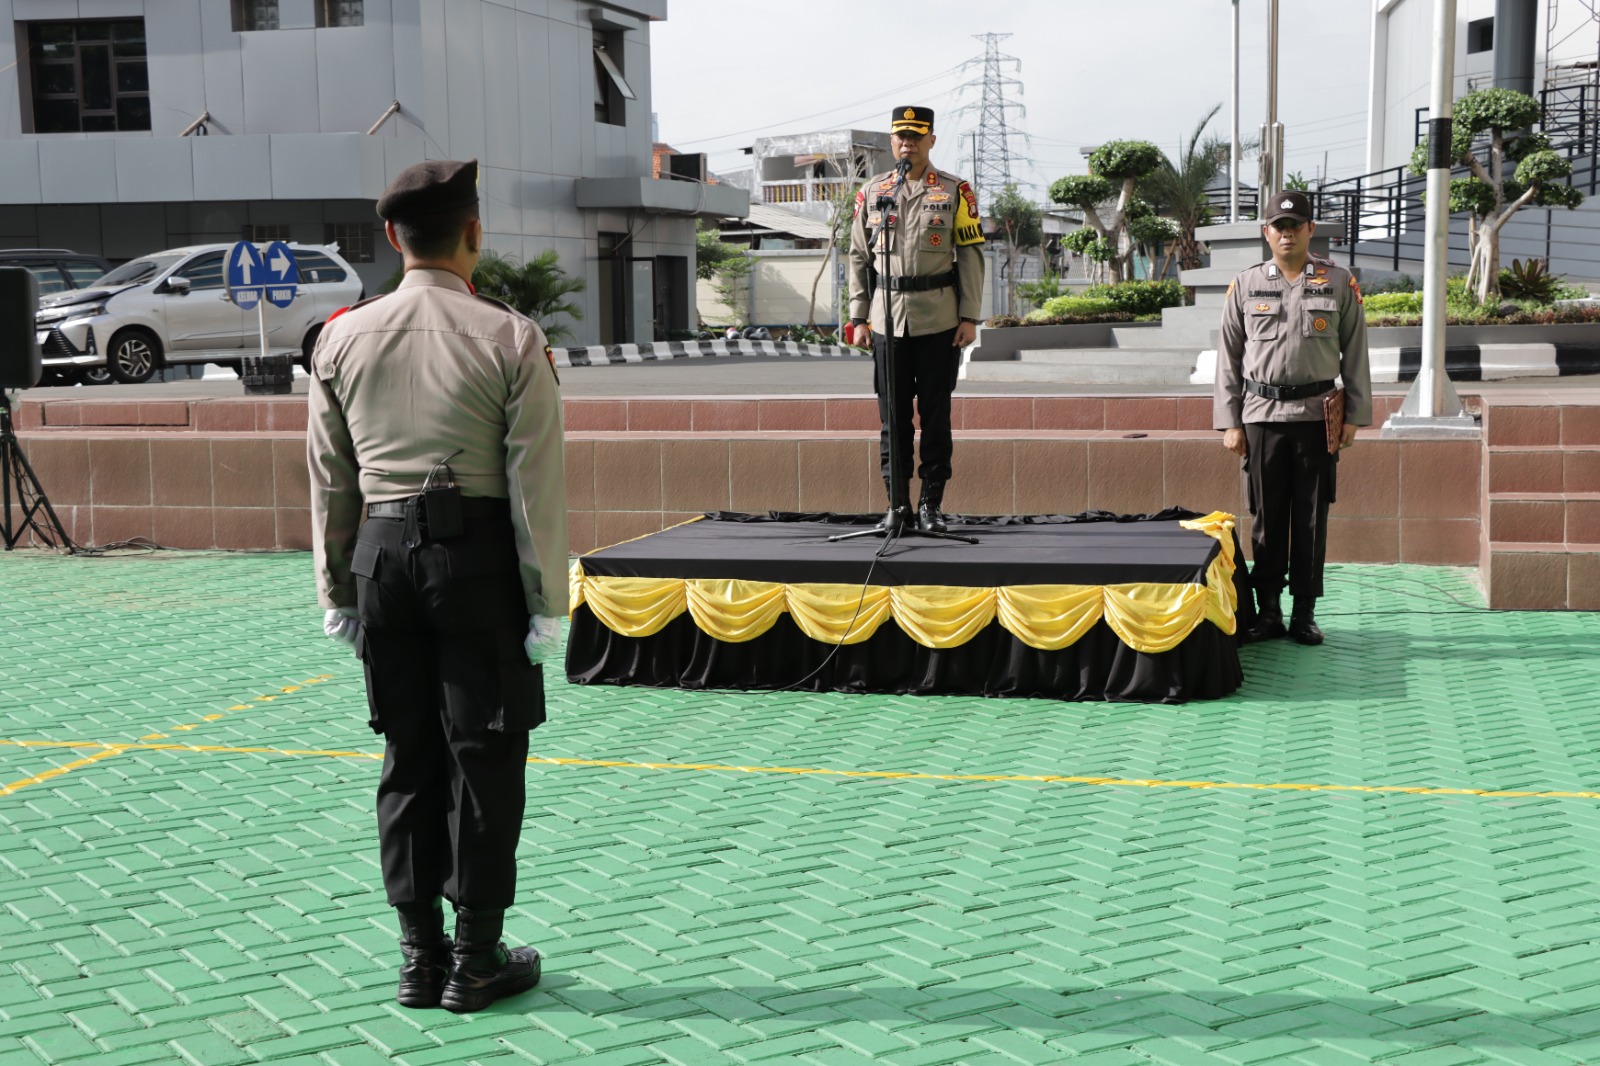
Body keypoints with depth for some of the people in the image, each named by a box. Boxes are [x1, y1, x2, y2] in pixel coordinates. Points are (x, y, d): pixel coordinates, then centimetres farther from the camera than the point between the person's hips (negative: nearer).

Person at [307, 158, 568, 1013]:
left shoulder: (343, 338, 4)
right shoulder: (509, 338, -8)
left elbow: (330, 482, 7)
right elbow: (535, 484, -9)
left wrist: (337, 590, 15)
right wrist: (546, 602, -5)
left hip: (383, 554, 4)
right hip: (477, 553, -4)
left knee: (407, 758, 12)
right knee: (483, 757, 5)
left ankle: (419, 957, 20)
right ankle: (475, 962, 13)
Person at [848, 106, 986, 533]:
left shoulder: (955, 192, 2)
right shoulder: (871, 191, 9)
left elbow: (971, 256, 1)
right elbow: (859, 257, 11)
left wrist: (970, 317, -6)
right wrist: (858, 317, 5)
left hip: (939, 320, -2)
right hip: (887, 319, 2)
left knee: (935, 413, 2)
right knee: (893, 415, 3)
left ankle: (932, 502, 11)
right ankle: (897, 503, 10)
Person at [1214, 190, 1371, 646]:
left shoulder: (1339, 283, 4)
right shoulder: (1245, 285, 5)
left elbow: (1355, 352, 6)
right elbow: (1228, 357, 7)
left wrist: (1354, 415, 1)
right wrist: (1229, 422, 2)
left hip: (1316, 415, 0)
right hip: (1261, 415, 1)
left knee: (1311, 518, 3)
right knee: (1266, 517, 5)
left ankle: (1305, 612, 12)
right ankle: (1268, 610, 13)